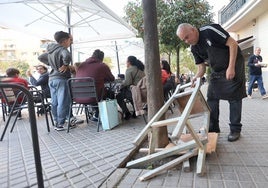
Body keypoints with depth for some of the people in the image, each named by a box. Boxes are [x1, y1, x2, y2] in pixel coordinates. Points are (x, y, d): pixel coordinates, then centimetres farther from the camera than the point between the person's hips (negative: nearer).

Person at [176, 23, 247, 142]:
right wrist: (196, 77, -18)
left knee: (234, 98, -3)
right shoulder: (194, 48, 0)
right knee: (211, 99, 4)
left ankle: (235, 129, 10)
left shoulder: (209, 30, -20)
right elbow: (201, 67, 3)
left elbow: (233, 43, -20)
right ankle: (213, 129, 15)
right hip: (216, 71, 7)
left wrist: (231, 67, -24)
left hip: (233, 67, -7)